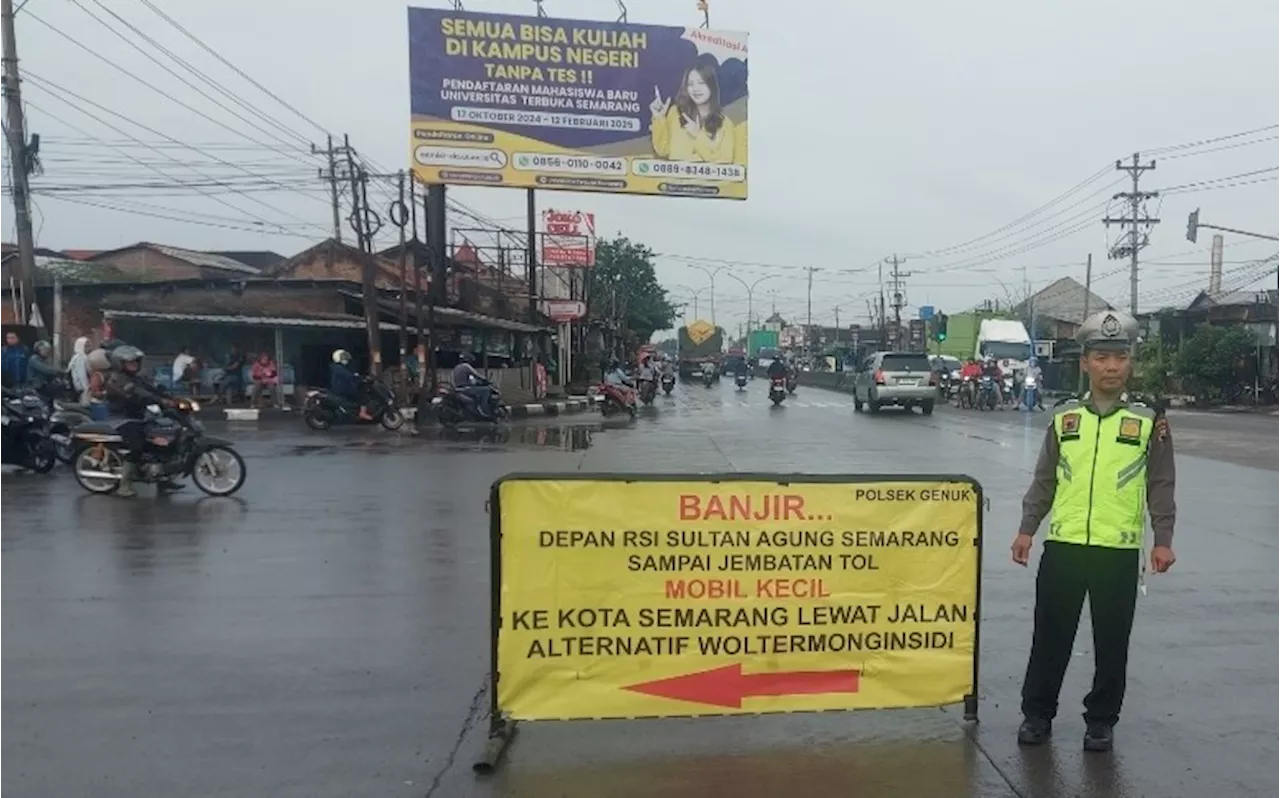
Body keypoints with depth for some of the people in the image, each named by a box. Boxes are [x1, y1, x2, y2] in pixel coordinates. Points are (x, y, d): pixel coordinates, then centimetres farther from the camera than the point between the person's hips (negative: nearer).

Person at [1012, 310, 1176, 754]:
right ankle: (1037, 714, 22)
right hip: (1063, 546, 1)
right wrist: (1027, 529, 2)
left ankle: (1101, 721, 26)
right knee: (1050, 637, 8)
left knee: (1112, 643, 10)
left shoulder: (1149, 422, 2)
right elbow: (1044, 480, 9)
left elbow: (1160, 486, 1)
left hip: (1120, 550, -1)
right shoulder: (1064, 418, 6)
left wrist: (1162, 540, -9)